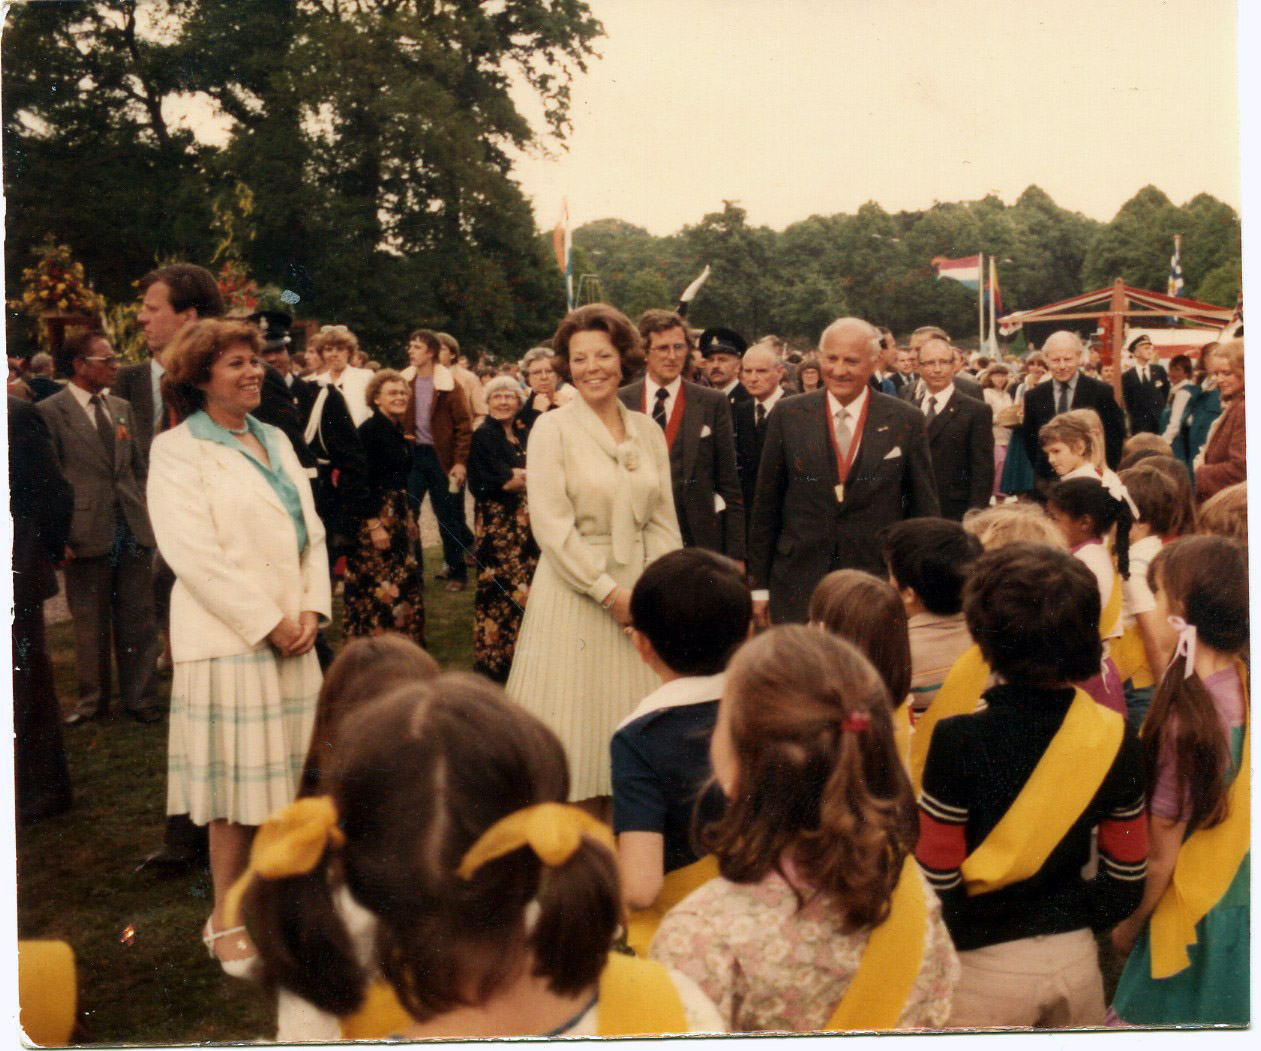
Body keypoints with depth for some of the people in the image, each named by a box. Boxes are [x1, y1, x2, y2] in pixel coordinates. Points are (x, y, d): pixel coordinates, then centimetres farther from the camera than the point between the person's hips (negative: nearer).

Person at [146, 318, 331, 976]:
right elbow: (194, 552, -14)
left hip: (291, 632, 6)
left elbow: (311, 531, 13)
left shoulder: (276, 441, 15)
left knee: (283, 775, 9)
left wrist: (311, 608, -2)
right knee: (239, 781, -1)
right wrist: (268, 623, -15)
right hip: (228, 636, -6)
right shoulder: (177, 451, -5)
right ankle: (225, 920, 11)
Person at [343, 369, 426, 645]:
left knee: (405, 584, 11)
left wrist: (409, 517, 18)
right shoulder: (369, 430, -13)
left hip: (399, 515, 9)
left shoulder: (397, 431, 12)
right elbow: (364, 480, -18)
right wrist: (374, 524, -21)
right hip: (376, 516, -9)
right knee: (376, 587, -5)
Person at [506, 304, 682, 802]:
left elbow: (663, 521, 10)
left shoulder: (648, 431, 9)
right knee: (577, 718, 0)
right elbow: (551, 525, -11)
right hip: (574, 591, -4)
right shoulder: (552, 429, -5)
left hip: (640, 590, 4)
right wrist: (609, 592, -14)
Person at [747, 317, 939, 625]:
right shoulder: (787, 415, 3)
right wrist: (759, 584, 5)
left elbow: (924, 508, 6)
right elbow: (766, 505, 6)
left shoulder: (906, 420, 1)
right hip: (798, 586, 1)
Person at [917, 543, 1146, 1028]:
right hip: (1077, 957, 4)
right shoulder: (1116, 738, -6)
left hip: (984, 966, -4)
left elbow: (937, 879, -14)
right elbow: (1126, 877, 3)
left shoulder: (959, 742, -20)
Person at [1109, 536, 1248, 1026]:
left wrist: (1129, 926, -4)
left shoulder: (1187, 718, -26)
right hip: (1241, 905, 7)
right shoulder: (1244, 688, -7)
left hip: (1197, 922, -7)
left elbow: (1162, 853, -17)